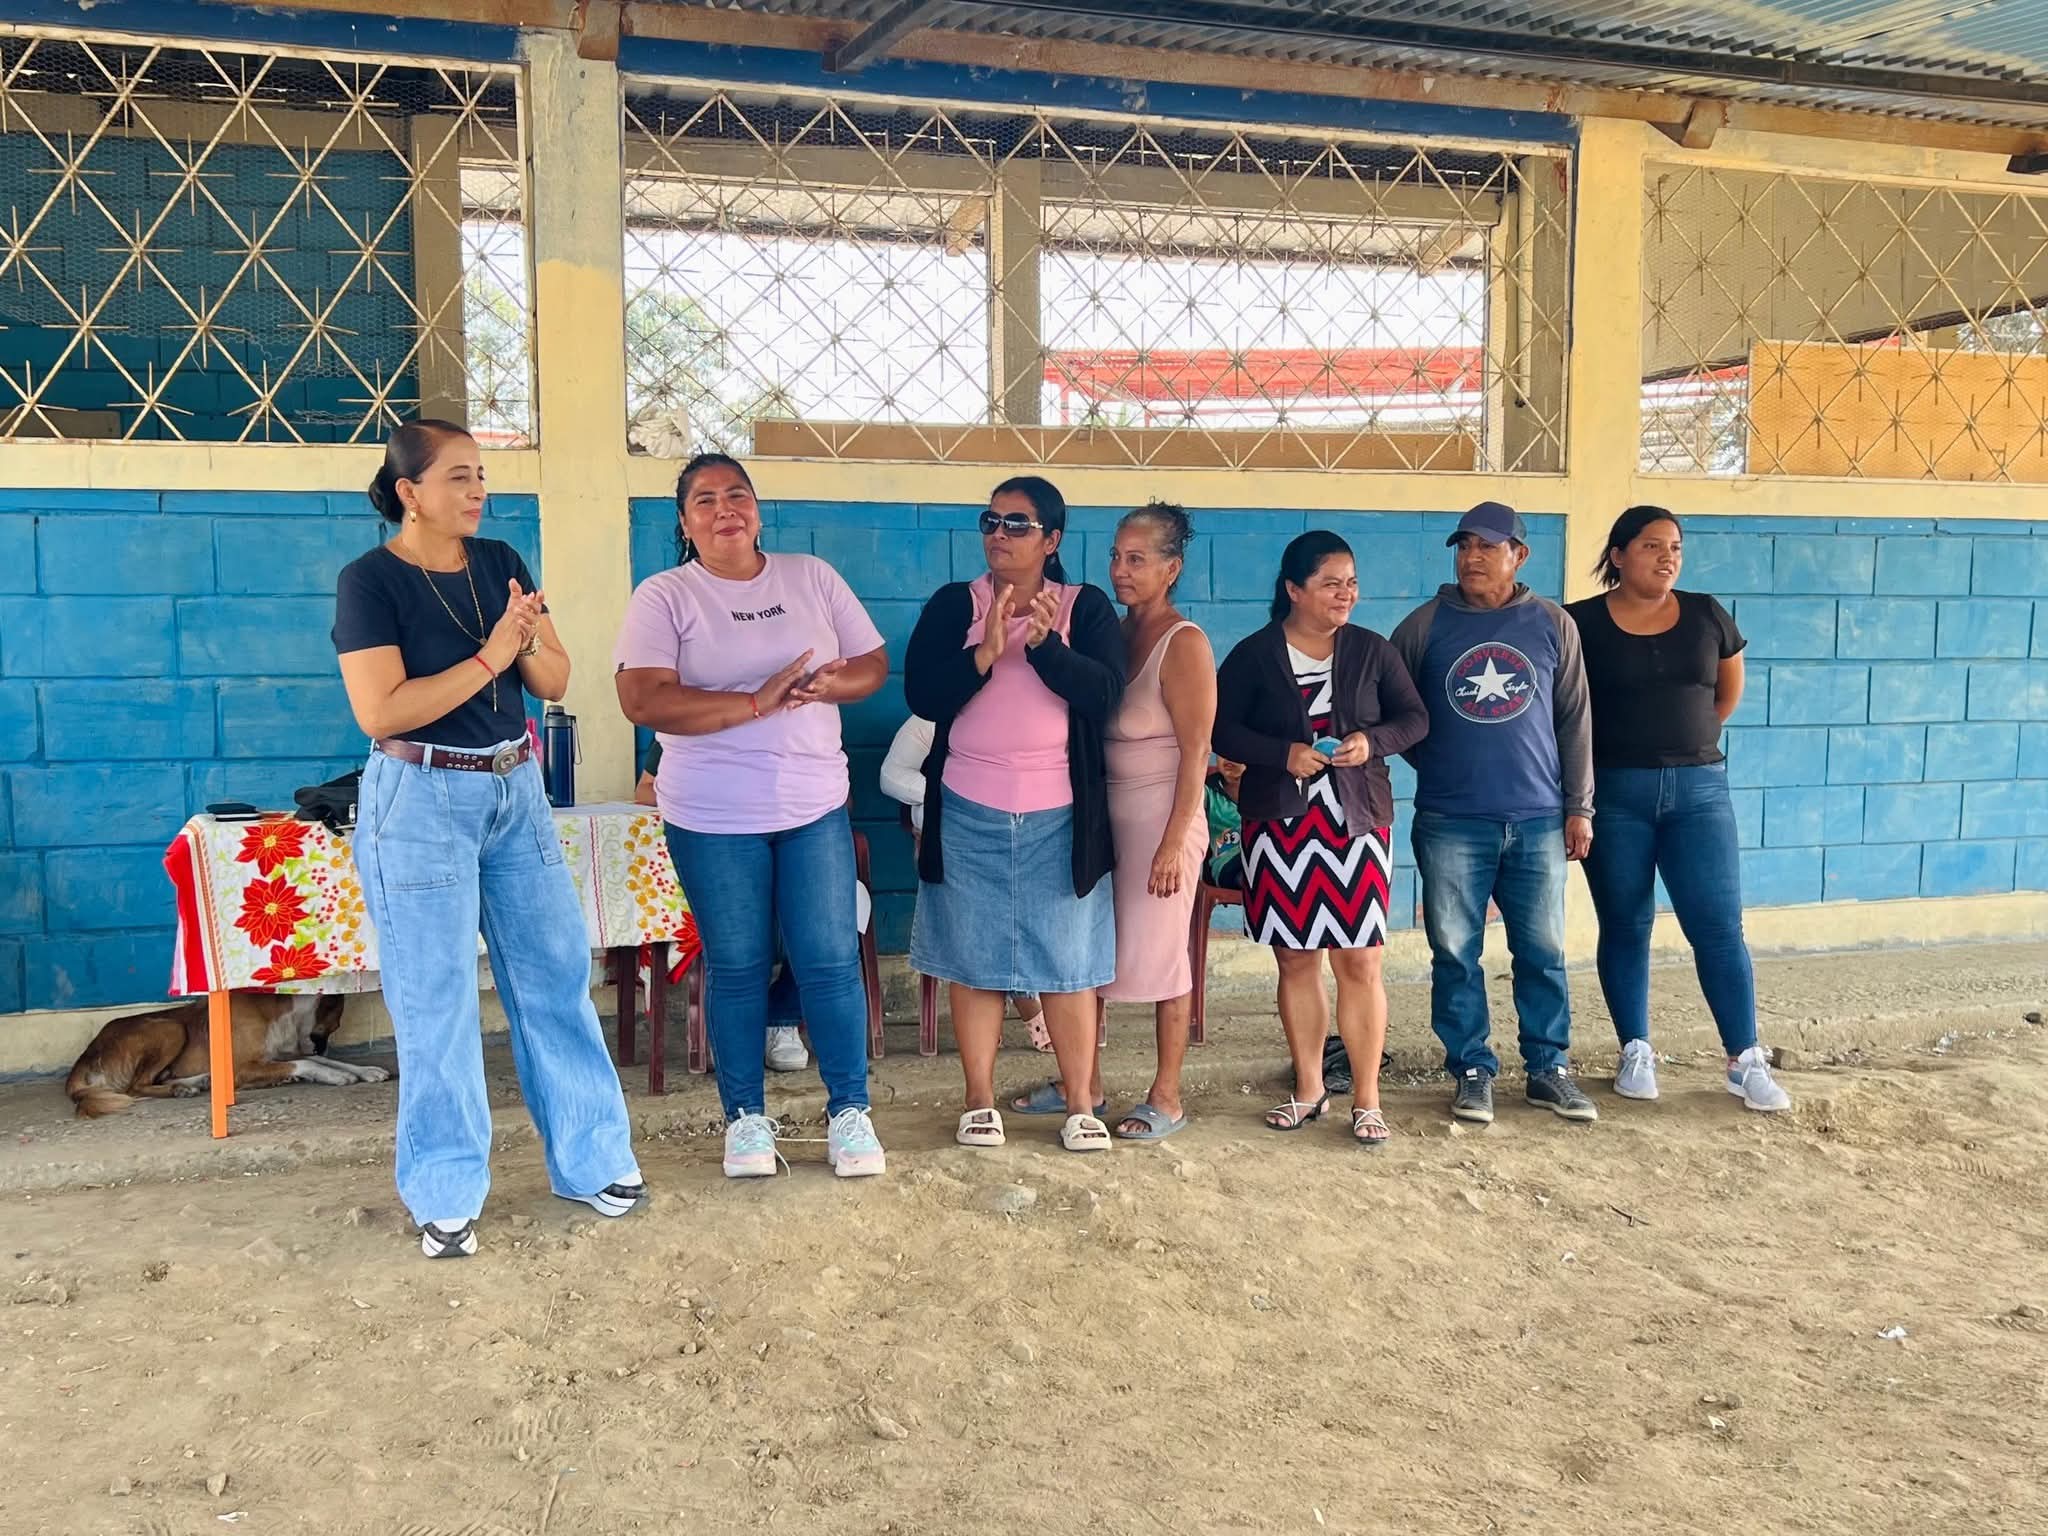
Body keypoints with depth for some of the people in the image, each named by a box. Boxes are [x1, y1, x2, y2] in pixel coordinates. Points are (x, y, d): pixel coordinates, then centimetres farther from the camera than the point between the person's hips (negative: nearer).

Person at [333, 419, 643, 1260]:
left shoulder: (500, 563, 7)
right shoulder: (369, 581, -9)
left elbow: (555, 682, 7)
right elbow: (380, 711, -18)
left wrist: (530, 639, -14)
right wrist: (488, 658, -19)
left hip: (516, 789, 5)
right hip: (421, 801, -5)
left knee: (555, 974, 9)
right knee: (435, 999, 1)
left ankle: (590, 1159, 22)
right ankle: (446, 1195, 14)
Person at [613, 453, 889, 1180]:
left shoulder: (812, 577, 6)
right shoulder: (662, 596, -4)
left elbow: (872, 664, 7)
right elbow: (644, 701, -16)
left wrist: (823, 685, -16)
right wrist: (756, 702, -23)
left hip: (815, 805, 2)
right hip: (713, 818, -2)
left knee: (831, 959, 4)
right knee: (736, 968, 7)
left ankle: (849, 1111, 18)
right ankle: (745, 1117, 23)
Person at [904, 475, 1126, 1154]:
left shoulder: (1086, 608, 3)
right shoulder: (953, 605, 4)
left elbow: (1106, 693, -11)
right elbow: (922, 695, -8)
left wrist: (1043, 645, -23)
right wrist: (985, 653, -21)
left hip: (1058, 818, -1)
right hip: (968, 815, 1)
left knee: (1068, 964, 3)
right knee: (974, 962, 7)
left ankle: (1079, 1105, 14)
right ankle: (980, 1101, 19)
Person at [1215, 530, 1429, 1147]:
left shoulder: (1372, 650, 6)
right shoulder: (1253, 655, 1)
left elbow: (1414, 718, 8)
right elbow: (1222, 728, -2)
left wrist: (1371, 740, -12)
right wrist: (1284, 754, -16)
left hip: (1357, 821, 0)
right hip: (1278, 824, 0)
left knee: (1359, 959, -3)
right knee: (1295, 957, 7)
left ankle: (1366, 1098, 8)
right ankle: (1309, 1089, 21)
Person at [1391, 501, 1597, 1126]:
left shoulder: (1553, 625, 6)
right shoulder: (1425, 624, 3)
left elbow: (1574, 720, 8)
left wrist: (1579, 806, 6)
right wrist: (1432, 761, 5)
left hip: (1538, 821, 1)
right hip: (1450, 823, -1)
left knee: (1542, 951, 7)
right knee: (1455, 954, 3)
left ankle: (1548, 1069, 20)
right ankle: (1472, 1071, 16)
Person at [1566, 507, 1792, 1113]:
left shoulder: (1706, 616, 5)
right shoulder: (1581, 624, -4)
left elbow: (1729, 689, 19)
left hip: (1698, 789, 2)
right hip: (1614, 793, -2)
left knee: (1720, 926, -1)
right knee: (1625, 926, 6)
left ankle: (1746, 1062, 5)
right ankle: (1636, 1054, 18)